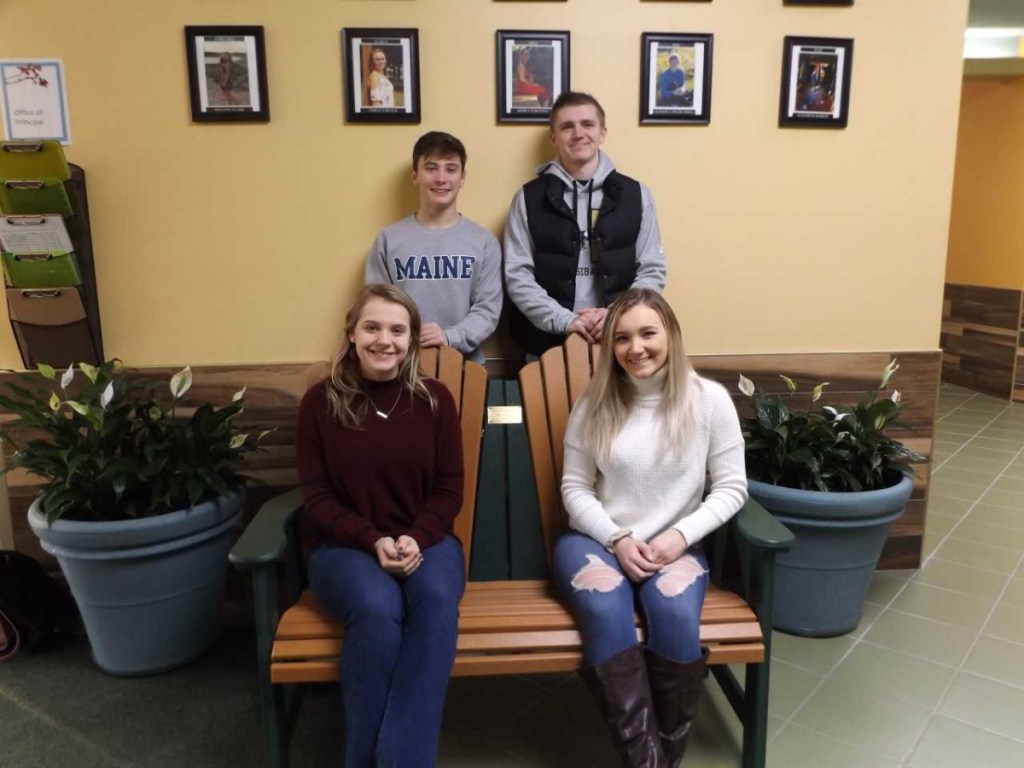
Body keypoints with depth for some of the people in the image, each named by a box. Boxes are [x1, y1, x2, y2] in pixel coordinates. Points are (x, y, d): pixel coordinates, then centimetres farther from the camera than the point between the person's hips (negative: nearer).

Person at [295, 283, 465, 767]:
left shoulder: (435, 399, 1)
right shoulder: (321, 401, -2)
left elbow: (449, 489, 2)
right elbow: (317, 498, -3)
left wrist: (416, 538, -17)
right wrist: (374, 540, -18)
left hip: (424, 538, 1)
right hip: (343, 544, -1)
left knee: (437, 598, -32)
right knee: (377, 607, -33)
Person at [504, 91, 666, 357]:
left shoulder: (635, 194, 6)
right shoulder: (529, 198, 2)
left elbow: (652, 270, 5)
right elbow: (517, 274, -2)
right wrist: (564, 320, -14)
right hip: (548, 341, -1)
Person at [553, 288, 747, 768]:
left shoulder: (710, 399, -3)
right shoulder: (594, 403, 1)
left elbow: (731, 488, 0)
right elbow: (575, 488, 3)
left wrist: (681, 536, -14)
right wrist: (617, 540, -12)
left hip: (676, 544, 0)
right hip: (596, 539, 1)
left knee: (675, 613, -32)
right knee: (605, 611, -32)